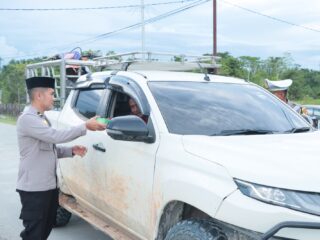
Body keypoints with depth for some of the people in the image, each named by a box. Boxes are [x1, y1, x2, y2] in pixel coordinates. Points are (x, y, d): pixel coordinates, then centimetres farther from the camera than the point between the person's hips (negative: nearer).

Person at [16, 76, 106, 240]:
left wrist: (71, 151, 1)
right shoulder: (27, 119, -16)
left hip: (48, 185, 9)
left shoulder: (42, 119, 15)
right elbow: (56, 136, -26)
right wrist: (86, 126, -21)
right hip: (34, 187, -9)